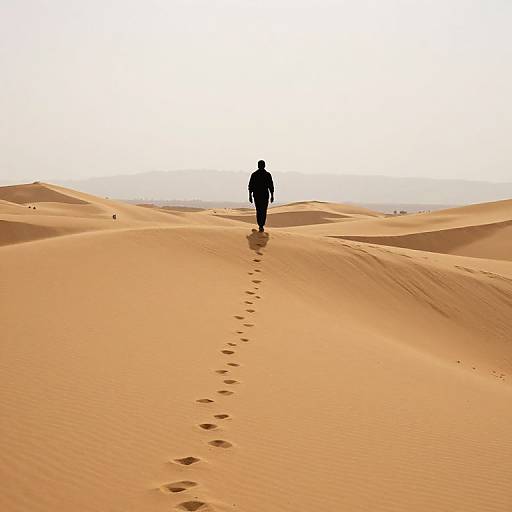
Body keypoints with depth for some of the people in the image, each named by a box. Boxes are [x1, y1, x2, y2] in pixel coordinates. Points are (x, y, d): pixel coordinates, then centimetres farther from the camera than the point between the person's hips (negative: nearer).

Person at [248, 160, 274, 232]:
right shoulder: (268, 174, -3)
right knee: (263, 211, -1)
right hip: (265, 195, -2)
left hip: (256, 195, 2)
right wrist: (272, 196, 6)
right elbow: (271, 186, -2)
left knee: (258, 211, 16)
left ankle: (260, 225, 21)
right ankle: (261, 226, -12)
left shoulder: (254, 174, 0)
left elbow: (250, 186, -1)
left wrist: (250, 196, 5)